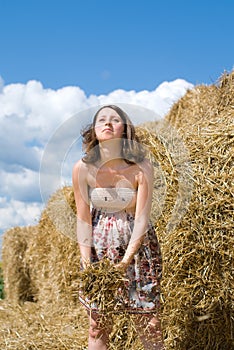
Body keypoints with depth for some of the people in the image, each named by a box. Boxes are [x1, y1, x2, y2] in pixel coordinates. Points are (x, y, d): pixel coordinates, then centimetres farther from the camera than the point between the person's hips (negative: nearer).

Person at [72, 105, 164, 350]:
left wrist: (126, 260, -24)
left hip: (137, 243, -1)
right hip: (100, 245, 2)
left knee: (147, 320, 2)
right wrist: (86, 262, -12)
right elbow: (83, 219, -8)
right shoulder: (82, 168, -13)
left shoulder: (141, 168, -17)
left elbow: (142, 218, -17)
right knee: (97, 322, 5)